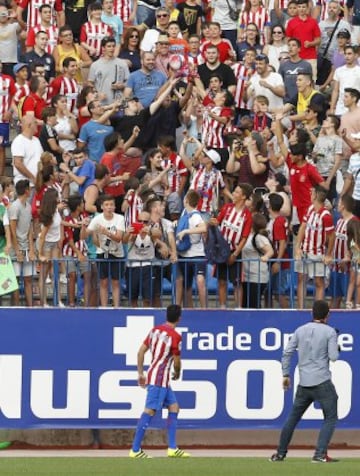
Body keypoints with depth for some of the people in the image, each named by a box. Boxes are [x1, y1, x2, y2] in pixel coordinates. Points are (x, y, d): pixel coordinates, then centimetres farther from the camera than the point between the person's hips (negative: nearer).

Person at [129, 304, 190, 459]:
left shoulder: (155, 330, 10)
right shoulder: (175, 336, -13)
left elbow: (141, 351, 11)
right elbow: (176, 361, -8)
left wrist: (140, 373, 16)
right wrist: (177, 374, 13)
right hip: (160, 378, -9)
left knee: (174, 408, 14)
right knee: (150, 411, -10)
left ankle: (172, 448, 13)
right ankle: (135, 450, -12)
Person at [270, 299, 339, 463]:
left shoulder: (301, 330, 8)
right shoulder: (330, 332, -5)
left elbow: (287, 353, 5)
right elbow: (333, 357, -11)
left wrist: (285, 374, 13)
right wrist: (335, 348, 11)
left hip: (304, 383, 5)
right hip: (322, 382, -5)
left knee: (293, 417, 15)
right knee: (330, 418, 3)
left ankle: (280, 454, 18)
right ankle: (320, 454, -9)